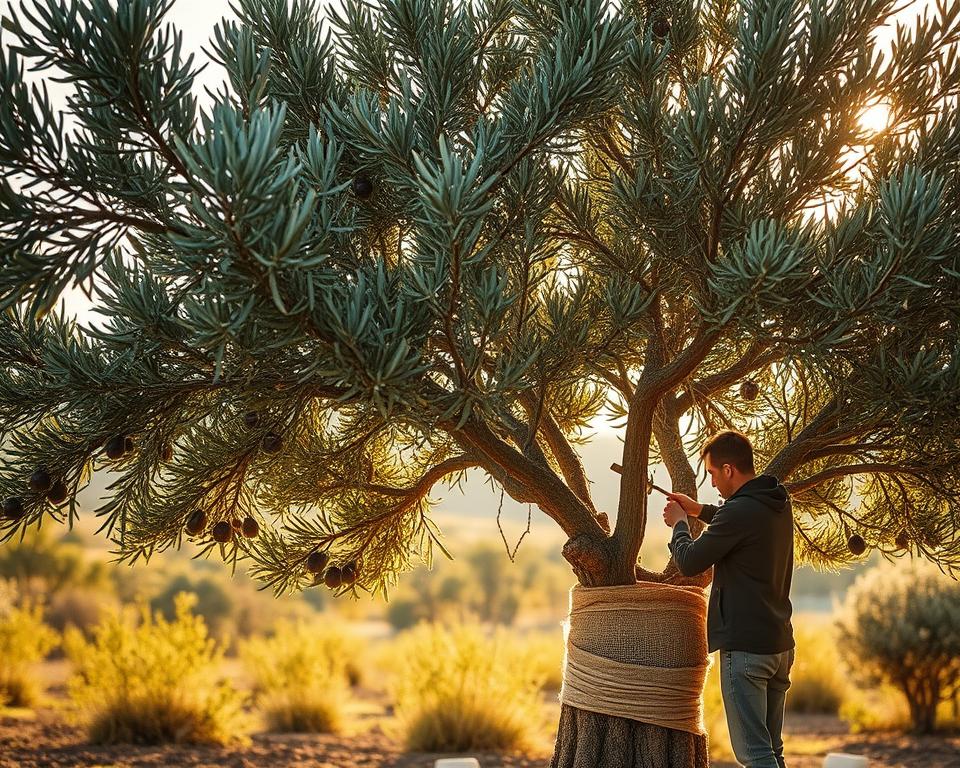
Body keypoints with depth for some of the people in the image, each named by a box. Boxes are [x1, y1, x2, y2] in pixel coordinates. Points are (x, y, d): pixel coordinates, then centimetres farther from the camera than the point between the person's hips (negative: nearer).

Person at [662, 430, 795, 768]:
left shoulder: (738, 511, -19)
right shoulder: (778, 503, 9)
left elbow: (689, 562, -12)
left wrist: (679, 524, 6)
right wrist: (701, 511, 25)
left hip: (744, 647, -9)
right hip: (780, 644, 9)